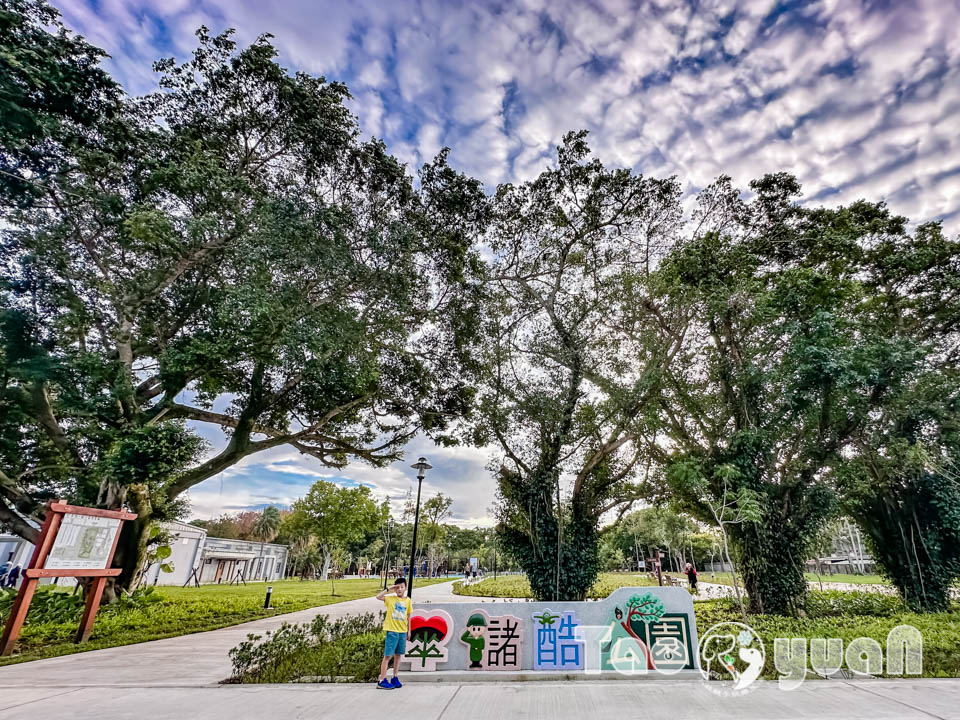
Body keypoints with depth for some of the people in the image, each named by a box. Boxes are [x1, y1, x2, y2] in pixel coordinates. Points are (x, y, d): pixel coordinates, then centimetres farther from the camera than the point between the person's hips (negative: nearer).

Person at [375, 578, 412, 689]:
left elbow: (408, 617, 11)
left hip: (402, 631, 4)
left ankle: (395, 678, 26)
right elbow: (378, 596, -21)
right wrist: (389, 590, -21)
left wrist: (409, 631, 11)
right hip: (392, 631, -4)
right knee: (387, 655, -2)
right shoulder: (390, 598, -5)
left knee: (398, 655, 14)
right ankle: (381, 680, 4)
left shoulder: (408, 601, 4)